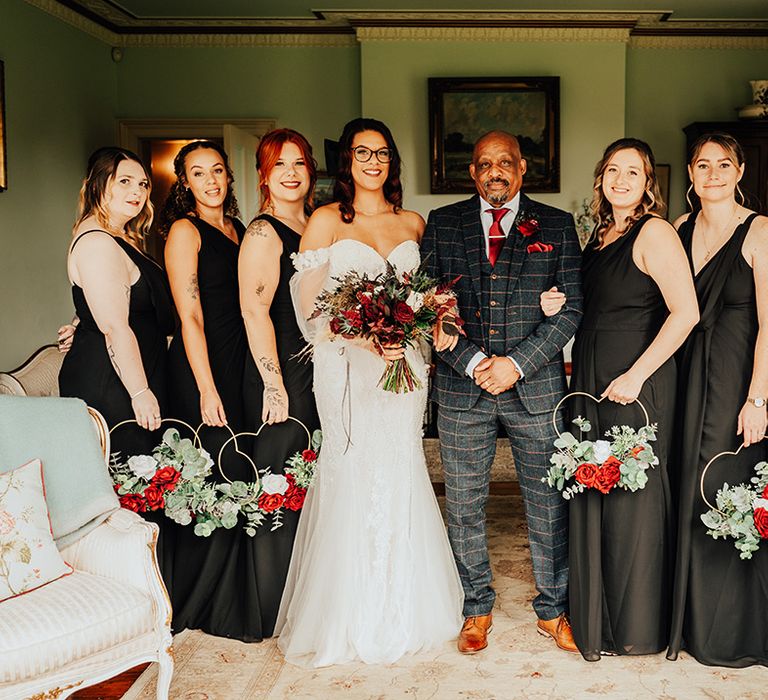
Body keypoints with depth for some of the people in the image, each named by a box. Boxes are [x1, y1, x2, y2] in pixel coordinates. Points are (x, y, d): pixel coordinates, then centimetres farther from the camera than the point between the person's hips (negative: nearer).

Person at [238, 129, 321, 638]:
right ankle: (276, 609, 14)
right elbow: (255, 312, -16)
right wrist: (274, 384, -19)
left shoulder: (316, 227, 14)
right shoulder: (264, 233, -10)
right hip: (282, 374, -8)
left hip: (319, 371, 8)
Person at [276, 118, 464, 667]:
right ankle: (351, 616, 17)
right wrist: (366, 338, -18)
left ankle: (404, 608, 24)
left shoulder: (413, 223, 12)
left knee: (402, 477, 7)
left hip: (403, 365, 4)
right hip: (348, 367, -3)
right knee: (353, 479, -1)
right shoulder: (327, 221, 0)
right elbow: (309, 305, -5)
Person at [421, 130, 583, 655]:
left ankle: (553, 610, 27)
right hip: (461, 388, 1)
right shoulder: (442, 224, 7)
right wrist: (471, 362, -11)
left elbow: (573, 307, 0)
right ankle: (477, 609, 27)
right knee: (465, 506, 9)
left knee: (549, 504, 8)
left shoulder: (557, 226, 6)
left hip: (535, 387, 0)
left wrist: (517, 364, -11)